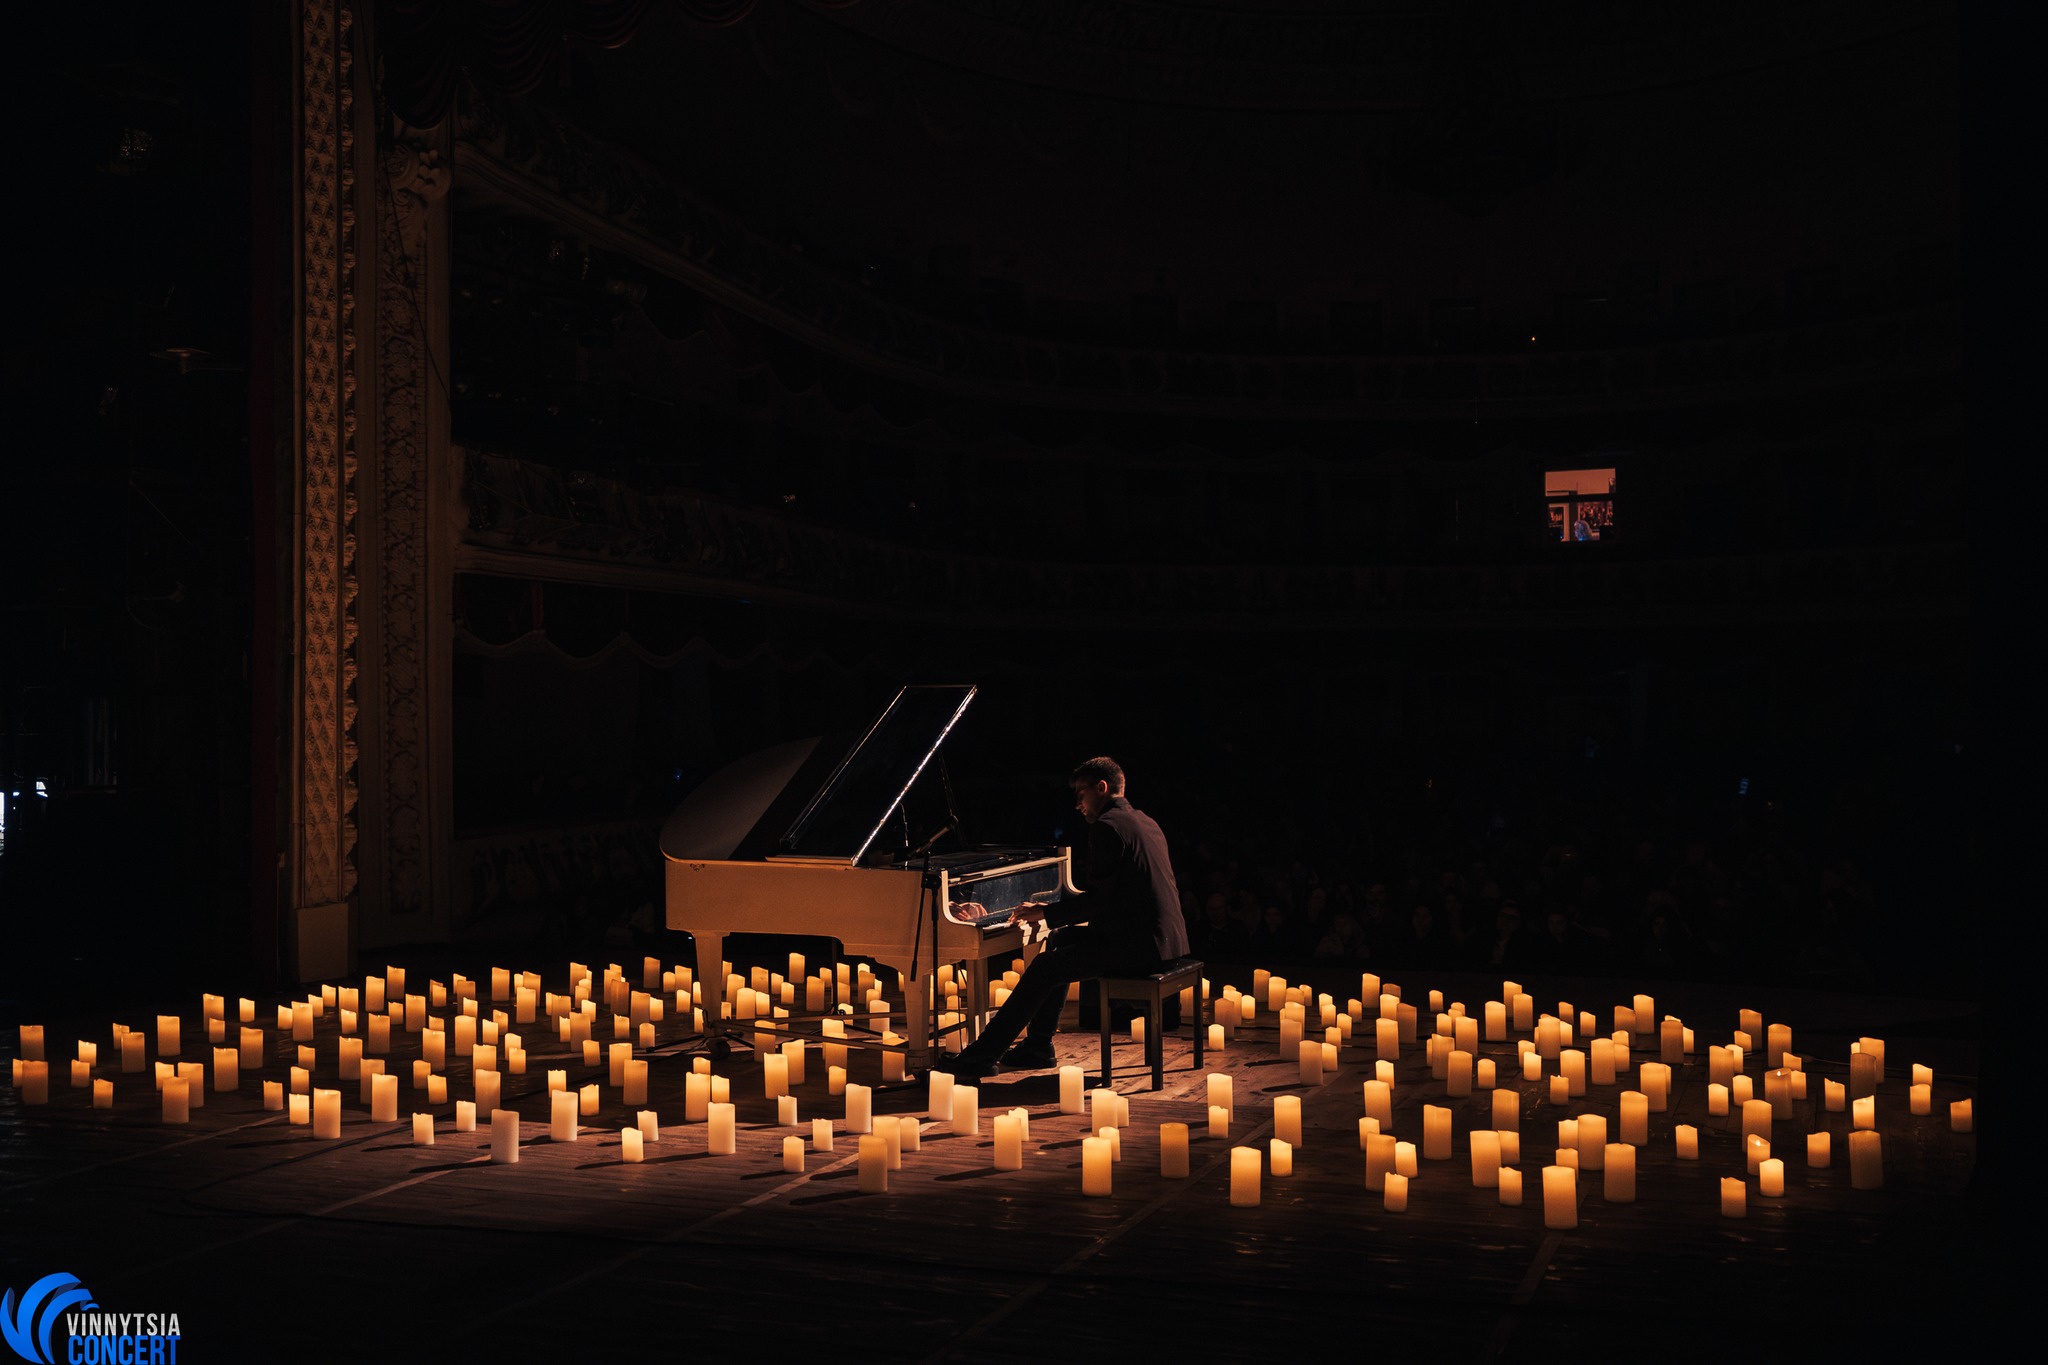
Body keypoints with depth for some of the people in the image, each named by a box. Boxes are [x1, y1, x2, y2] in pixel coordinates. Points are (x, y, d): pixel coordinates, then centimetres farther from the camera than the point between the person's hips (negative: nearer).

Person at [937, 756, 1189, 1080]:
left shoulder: (1107, 826, -12)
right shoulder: (1143, 822, 19)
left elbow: (1096, 899, -16)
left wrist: (1045, 913, -9)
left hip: (1142, 944, -10)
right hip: (1166, 937, 10)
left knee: (1045, 968, -8)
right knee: (1061, 939, 21)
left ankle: (982, 1056, -4)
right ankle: (1037, 1046, 23)